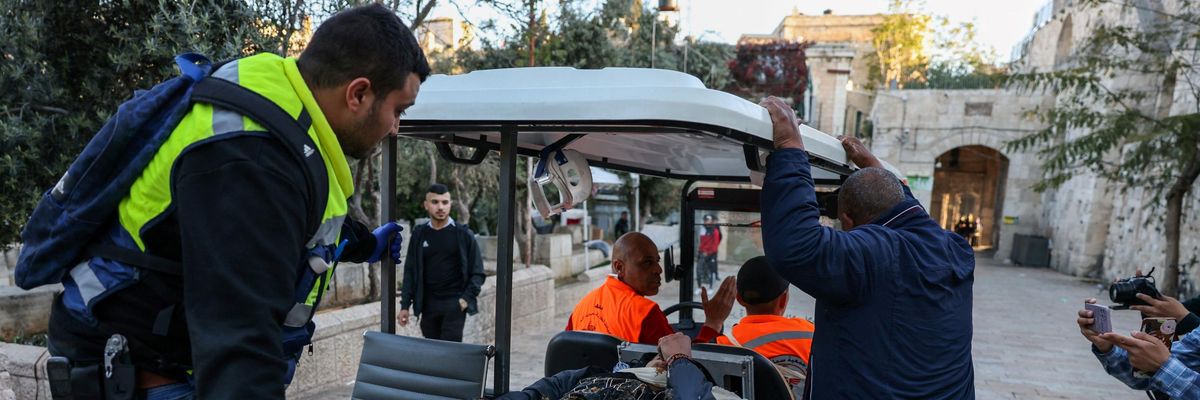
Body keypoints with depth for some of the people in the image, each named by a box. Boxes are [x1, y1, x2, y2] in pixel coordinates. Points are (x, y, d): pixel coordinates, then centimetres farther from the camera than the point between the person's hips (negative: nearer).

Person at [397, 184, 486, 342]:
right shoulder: (419, 234, 8)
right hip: (429, 304, 3)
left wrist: (467, 298, -12)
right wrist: (405, 305, 5)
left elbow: (477, 273, 1)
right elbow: (410, 271, 10)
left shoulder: (463, 234, 0)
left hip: (454, 303, -3)